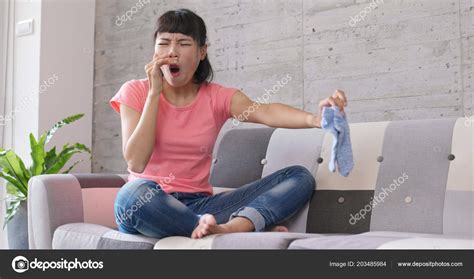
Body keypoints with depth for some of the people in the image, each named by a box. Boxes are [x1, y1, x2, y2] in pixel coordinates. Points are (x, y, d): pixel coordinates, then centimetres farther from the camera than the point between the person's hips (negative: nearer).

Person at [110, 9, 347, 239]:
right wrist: (154, 92, -13)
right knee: (133, 195, -40)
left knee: (300, 177, -11)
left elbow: (265, 112, -18)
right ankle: (252, 226, -27)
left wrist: (314, 119, -39)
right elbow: (136, 162, -12)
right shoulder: (135, 92, 1)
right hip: (150, 208, -2)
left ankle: (230, 227, -38)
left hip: (198, 206, 3)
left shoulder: (218, 97, 3)